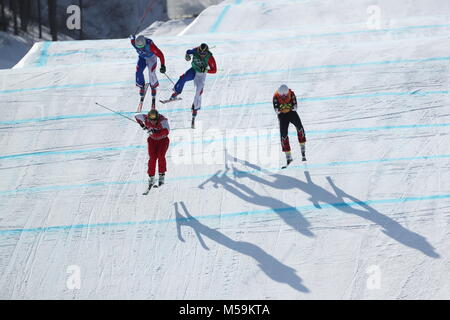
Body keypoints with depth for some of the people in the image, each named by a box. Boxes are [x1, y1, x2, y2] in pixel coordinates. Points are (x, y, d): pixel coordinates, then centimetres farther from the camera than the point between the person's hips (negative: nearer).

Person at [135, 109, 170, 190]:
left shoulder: (163, 120, -33)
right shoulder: (146, 118, -22)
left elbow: (166, 131, -49)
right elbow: (136, 116, -2)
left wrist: (156, 131, -56)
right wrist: (142, 125, -2)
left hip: (163, 140, -2)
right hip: (152, 140, 2)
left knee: (161, 156, -20)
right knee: (152, 158, -11)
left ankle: (162, 176, -8)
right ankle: (151, 178, -3)